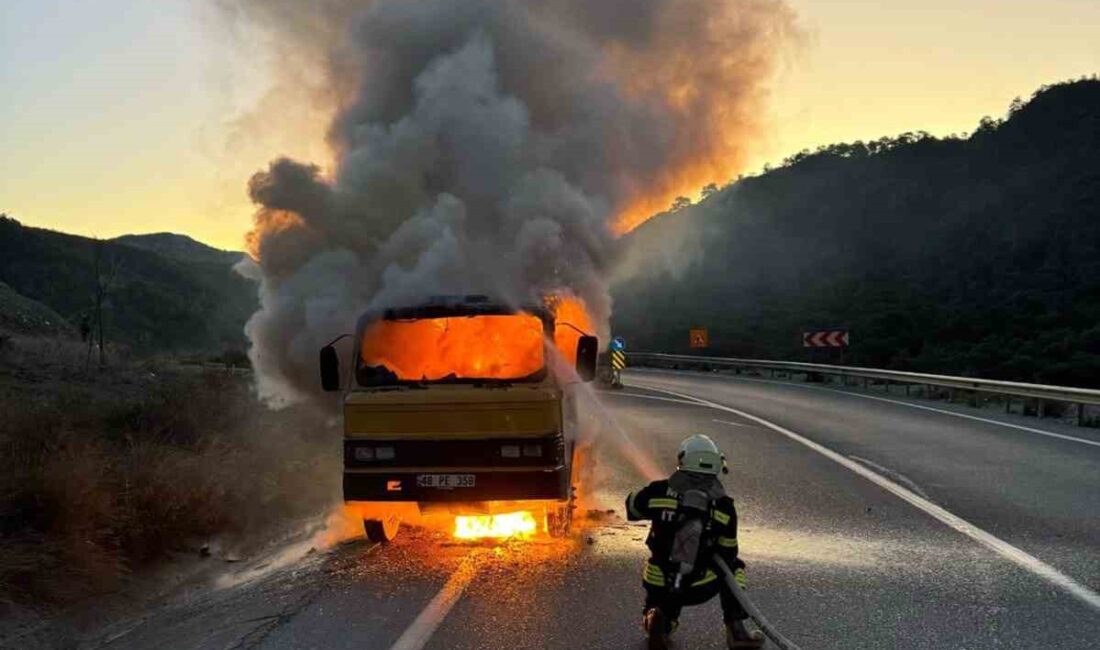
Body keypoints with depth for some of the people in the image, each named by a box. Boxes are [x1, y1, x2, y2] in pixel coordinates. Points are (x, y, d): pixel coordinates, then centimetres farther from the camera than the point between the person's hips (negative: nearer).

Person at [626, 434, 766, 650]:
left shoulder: (659, 491, -8)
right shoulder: (724, 506, -7)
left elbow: (631, 508, 13)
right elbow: (727, 554, 5)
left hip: (658, 584, 1)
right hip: (700, 588, -1)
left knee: (665, 604, 34)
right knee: (734, 566, 28)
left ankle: (659, 618, -4)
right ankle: (736, 630, 16)